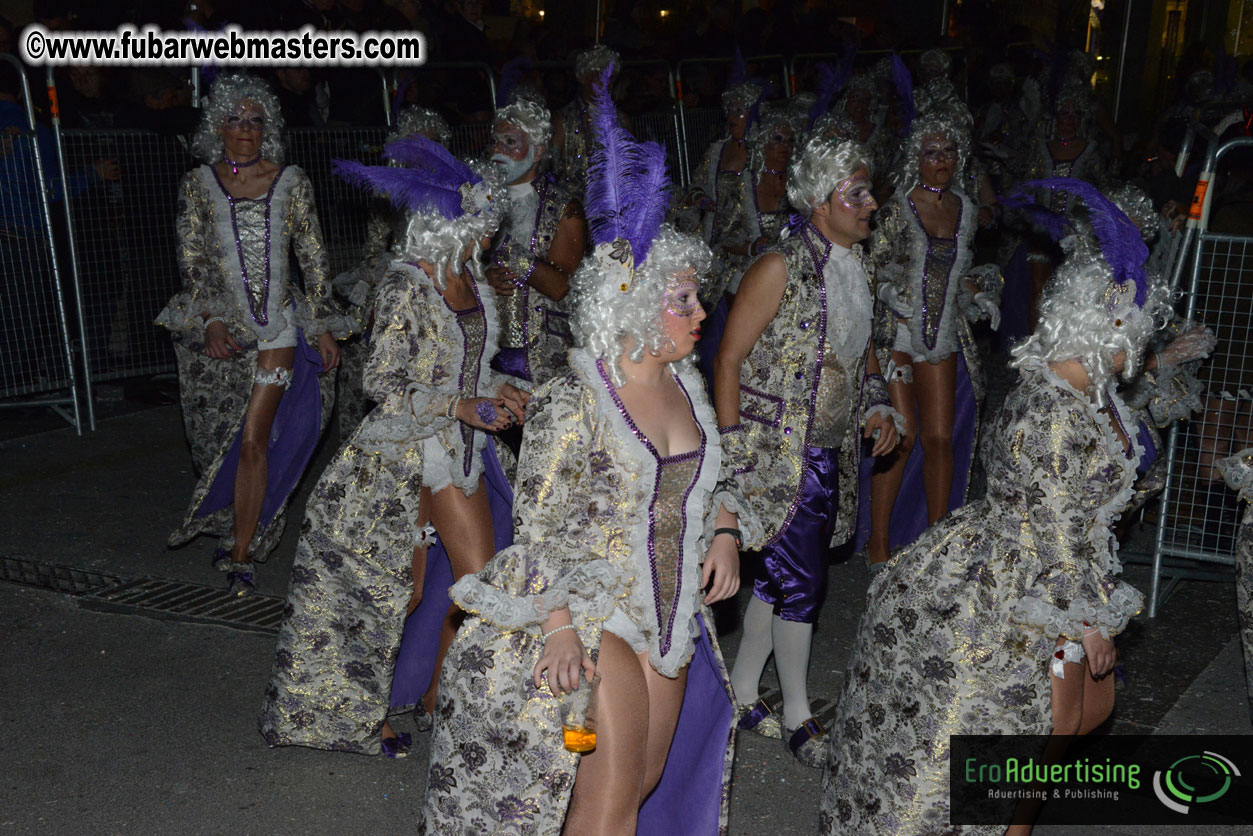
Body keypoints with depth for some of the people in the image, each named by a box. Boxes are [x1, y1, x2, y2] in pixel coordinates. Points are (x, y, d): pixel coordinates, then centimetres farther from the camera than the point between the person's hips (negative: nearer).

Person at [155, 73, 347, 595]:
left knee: (254, 441, -4)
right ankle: (229, 526, 30)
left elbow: (313, 259, 5)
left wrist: (323, 327, 1)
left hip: (277, 328, -1)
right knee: (220, 439, 8)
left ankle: (241, 554, 4)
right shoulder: (198, 185, 4)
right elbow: (191, 262, 1)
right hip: (219, 328, 1)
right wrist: (211, 322, -12)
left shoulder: (290, 182, 3)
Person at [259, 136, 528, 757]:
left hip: (458, 451, 7)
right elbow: (384, 384, -19)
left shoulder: (468, 275, 7)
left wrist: (495, 389, 0)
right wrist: (461, 405, -21)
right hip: (403, 454, -7)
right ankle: (355, 708, 28)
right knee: (401, 587, 6)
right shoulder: (407, 285, -17)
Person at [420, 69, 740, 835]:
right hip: (589, 613, -7)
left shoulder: (686, 383, 2)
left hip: (670, 612, 7)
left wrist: (724, 534, 0)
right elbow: (538, 527, -19)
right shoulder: (571, 405, -19)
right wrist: (560, 630, -23)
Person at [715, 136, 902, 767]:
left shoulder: (854, 269, 9)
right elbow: (729, 360, -13)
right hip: (776, 454, -7)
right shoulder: (781, 268, -15)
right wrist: (734, 452, -14)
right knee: (801, 580, -3)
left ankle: (742, 690, 31)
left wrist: (877, 406, 6)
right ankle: (797, 716, 16)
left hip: (829, 455, 7)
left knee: (777, 575, 14)